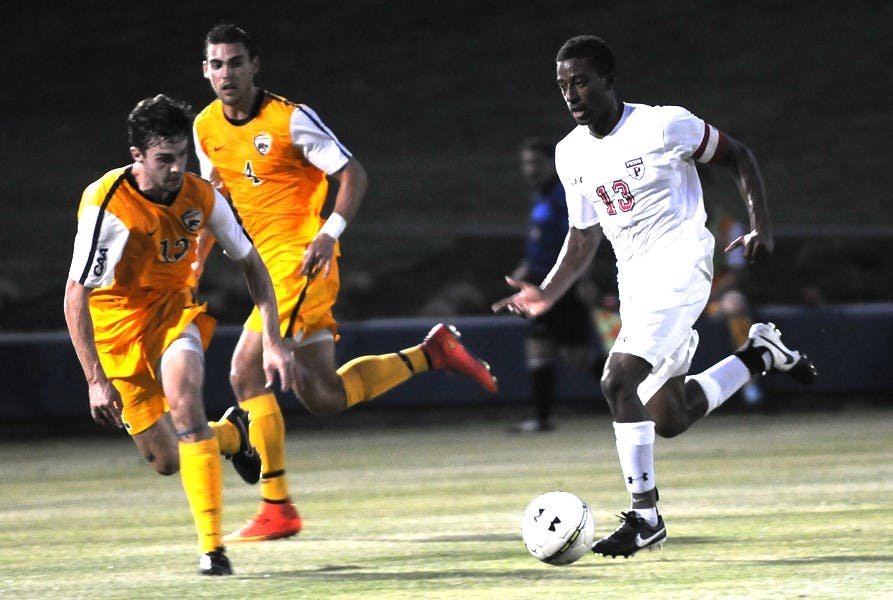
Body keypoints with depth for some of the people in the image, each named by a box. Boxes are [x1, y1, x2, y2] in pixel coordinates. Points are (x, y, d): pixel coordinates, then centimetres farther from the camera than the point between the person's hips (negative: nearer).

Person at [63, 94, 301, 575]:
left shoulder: (201, 197, -13)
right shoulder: (106, 204, -25)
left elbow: (251, 264, 2)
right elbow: (75, 296, -23)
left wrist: (274, 342, -6)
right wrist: (96, 379, -28)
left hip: (173, 307, 2)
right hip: (116, 319, -1)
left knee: (182, 393, -30)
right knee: (165, 460, 0)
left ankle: (212, 546, -27)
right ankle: (230, 433, 37)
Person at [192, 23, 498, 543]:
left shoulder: (289, 119, -11)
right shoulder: (207, 129, 8)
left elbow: (353, 174, -9)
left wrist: (329, 234, -22)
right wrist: (196, 263, 14)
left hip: (301, 260, -7)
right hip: (268, 263, 7)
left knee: (247, 372, -16)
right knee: (324, 396, 5)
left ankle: (277, 509, -9)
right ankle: (433, 352, 21)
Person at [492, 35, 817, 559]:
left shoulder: (665, 126, -11)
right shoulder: (571, 155, 8)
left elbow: (739, 157, 1)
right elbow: (585, 235, 18)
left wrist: (762, 230, -9)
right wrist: (547, 294, 4)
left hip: (679, 265, -8)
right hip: (634, 281, 8)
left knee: (620, 381, -25)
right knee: (668, 421, 9)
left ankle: (644, 518, -18)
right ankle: (760, 353, 32)